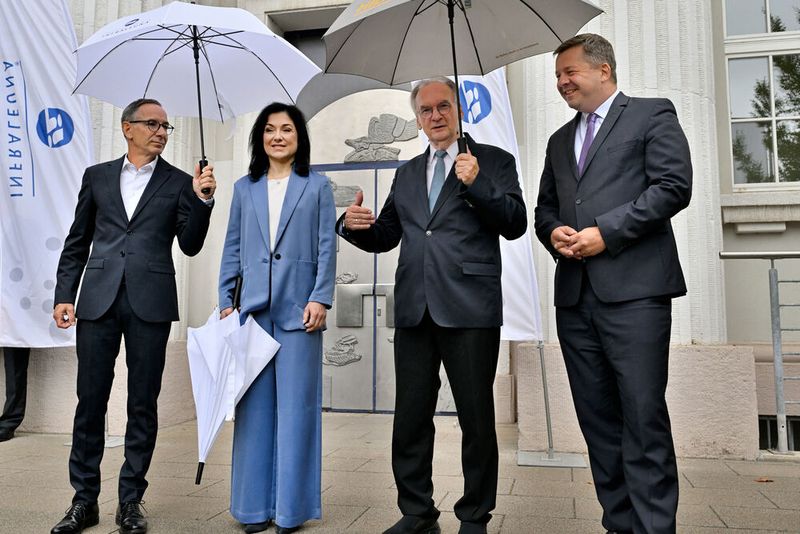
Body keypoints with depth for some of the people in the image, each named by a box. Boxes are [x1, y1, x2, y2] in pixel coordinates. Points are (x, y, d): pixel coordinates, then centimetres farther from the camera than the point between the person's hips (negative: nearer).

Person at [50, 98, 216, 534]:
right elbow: (76, 243, 13)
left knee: (143, 404, 5)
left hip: (150, 303, -1)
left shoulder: (179, 183, 8)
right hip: (98, 300, 2)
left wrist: (202, 200, -11)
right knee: (90, 401, 6)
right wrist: (64, 295, 4)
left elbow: (190, 246, 2)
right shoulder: (97, 176, 13)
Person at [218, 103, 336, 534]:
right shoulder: (244, 189, 13)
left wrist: (320, 299, -8)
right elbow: (232, 248, 13)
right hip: (253, 308, 3)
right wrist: (225, 299, 6)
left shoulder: (317, 186, 6)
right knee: (254, 406, 6)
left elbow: (327, 247, 1)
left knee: (295, 407, 2)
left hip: (298, 309, -2)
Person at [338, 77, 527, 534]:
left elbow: (515, 225, -5)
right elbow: (385, 237, 18)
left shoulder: (494, 161, 5)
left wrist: (476, 184, -18)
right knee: (410, 418, 10)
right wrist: (356, 226, -3)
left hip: (469, 308, -4)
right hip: (415, 309, 5)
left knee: (477, 419, 5)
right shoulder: (408, 173, 19)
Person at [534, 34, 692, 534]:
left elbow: (673, 186, -7)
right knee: (597, 418, 8)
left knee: (643, 417, -6)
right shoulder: (560, 140, 24)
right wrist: (553, 232, 0)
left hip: (633, 289, -6)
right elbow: (545, 206, 23)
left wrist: (605, 231, -12)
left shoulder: (652, 114, 5)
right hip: (575, 294, 6)